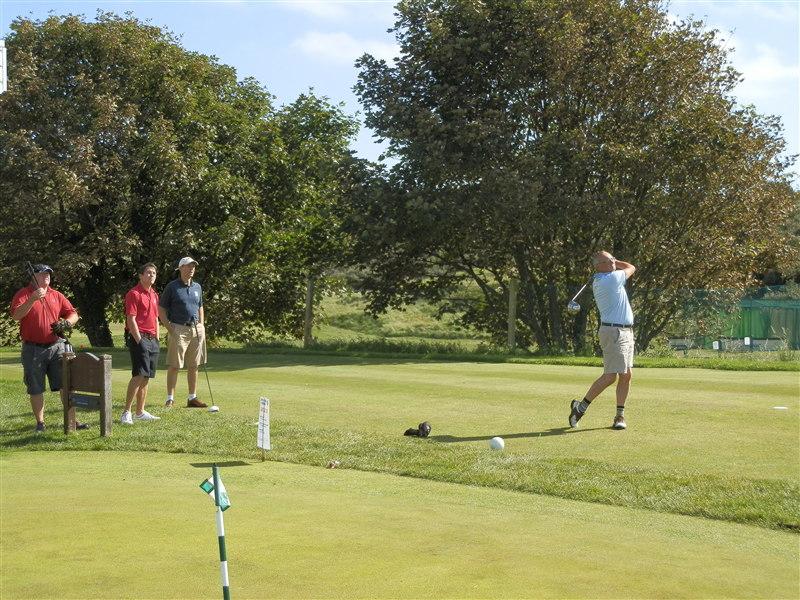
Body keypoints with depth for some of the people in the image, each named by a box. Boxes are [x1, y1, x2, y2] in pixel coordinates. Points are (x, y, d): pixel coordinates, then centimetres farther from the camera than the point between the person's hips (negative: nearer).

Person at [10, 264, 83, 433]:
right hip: (33, 349, -3)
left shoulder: (56, 296, 11)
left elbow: (73, 314, 13)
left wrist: (66, 322, -9)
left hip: (56, 346, 3)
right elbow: (16, 316, -16)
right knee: (36, 389, 3)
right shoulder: (23, 295, -1)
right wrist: (32, 300, -27)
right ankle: (40, 422, 12)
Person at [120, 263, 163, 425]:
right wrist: (139, 341, -17)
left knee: (146, 377, 9)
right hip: (139, 338, -8)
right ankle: (126, 412, -14)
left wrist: (156, 339, 16)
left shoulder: (154, 295, 18)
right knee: (139, 375, -16)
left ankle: (140, 412, 15)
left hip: (152, 339, 9)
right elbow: (131, 320, -13)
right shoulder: (134, 294, -8)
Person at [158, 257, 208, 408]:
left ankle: (192, 398, 15)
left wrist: (202, 326, 12)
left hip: (196, 329, 5)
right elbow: (161, 309, -2)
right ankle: (170, 398, 1)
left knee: (193, 366, 8)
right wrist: (170, 328, -9)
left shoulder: (197, 287, 14)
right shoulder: (172, 287, -3)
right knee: (174, 366, -4)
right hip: (179, 329, -5)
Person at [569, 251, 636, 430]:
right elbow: (631, 267, 3)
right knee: (610, 376, -9)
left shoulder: (598, 282, 12)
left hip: (626, 331, 10)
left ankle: (620, 414, 8)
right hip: (614, 332, -10)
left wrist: (613, 262, 14)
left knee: (626, 374, 6)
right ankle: (581, 407, 1)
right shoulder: (612, 279, -15)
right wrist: (615, 263, 15)